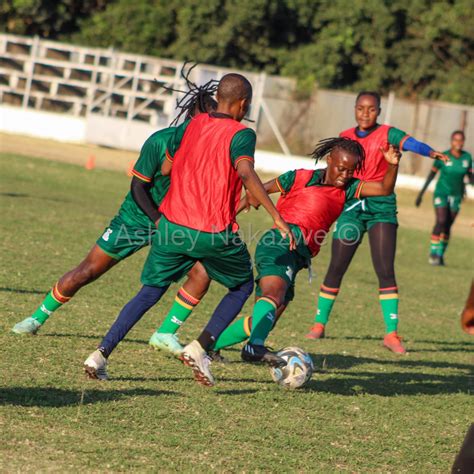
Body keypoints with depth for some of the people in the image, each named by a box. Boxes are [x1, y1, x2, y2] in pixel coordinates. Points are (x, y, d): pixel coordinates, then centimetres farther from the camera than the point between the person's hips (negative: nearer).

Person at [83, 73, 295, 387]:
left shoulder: (189, 126, 11)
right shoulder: (241, 134, -6)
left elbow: (165, 170, 18)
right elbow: (246, 173, -23)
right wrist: (277, 216, -26)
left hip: (172, 226, 4)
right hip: (216, 233, -4)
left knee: (150, 292, 14)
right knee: (243, 286, 19)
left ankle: (101, 354, -3)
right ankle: (200, 348, 2)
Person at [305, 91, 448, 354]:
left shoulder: (387, 134, -5)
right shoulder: (345, 138, 8)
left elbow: (409, 143, -25)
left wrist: (429, 152, -44)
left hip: (381, 207, -3)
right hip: (351, 206, 3)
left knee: (385, 271, -10)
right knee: (336, 268, 3)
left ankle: (392, 333, -7)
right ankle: (319, 323, 19)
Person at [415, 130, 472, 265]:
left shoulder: (467, 157, -4)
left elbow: (470, 176, 6)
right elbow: (432, 174, -6)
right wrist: (421, 193, -4)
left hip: (456, 196, 3)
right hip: (441, 193, -3)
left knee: (447, 226, 6)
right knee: (441, 221, -18)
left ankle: (440, 254, 18)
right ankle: (433, 253, -10)